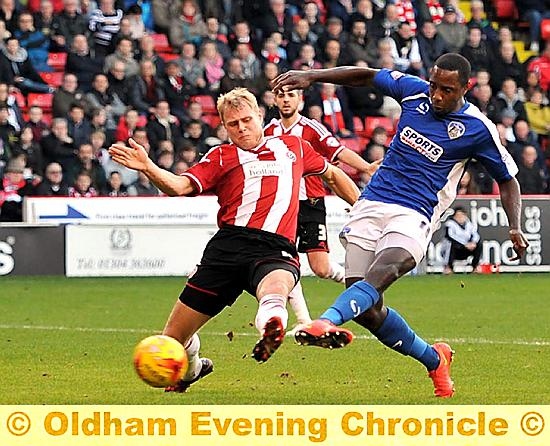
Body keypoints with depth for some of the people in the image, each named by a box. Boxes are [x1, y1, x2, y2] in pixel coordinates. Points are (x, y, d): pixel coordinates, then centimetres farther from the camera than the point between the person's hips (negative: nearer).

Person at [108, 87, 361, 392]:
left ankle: (271, 327, -75)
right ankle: (192, 367, 38)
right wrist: (147, 168, -18)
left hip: (276, 251, -1)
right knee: (173, 340, 4)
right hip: (228, 248, 1)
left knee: (275, 285, -42)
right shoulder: (222, 157, 18)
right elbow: (179, 186, 1)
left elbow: (332, 173, 42)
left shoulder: (293, 147, 24)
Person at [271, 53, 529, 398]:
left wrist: (516, 228, -5)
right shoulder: (415, 91, 6)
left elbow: (507, 179, 10)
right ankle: (434, 359, 19)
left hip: (413, 217, -4)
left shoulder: (478, 129, -2)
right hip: (371, 203, 4)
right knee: (367, 310, -3)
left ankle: (327, 322, -61)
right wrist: (311, 76, 9)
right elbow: (366, 75, 19)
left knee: (379, 275, -35)